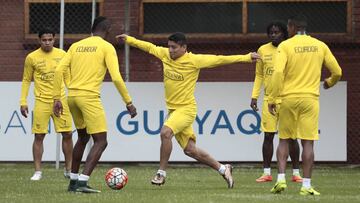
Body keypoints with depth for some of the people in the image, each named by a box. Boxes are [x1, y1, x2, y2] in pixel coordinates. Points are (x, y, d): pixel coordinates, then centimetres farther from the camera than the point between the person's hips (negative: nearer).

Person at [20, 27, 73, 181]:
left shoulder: (62, 54, 5)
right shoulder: (32, 57, -1)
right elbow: (26, 80, 6)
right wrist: (23, 102, 0)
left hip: (61, 99, 2)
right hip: (42, 101, -2)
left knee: (67, 134, 1)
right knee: (39, 136, -3)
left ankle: (68, 169, 14)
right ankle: (37, 171, 4)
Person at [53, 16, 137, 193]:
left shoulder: (76, 46, 15)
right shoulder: (107, 47, 0)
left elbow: (59, 70, 6)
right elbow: (116, 78, -10)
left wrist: (56, 99, 10)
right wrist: (129, 103, -3)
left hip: (72, 96, 6)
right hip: (89, 97, -6)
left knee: (83, 137, 25)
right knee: (101, 141, -2)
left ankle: (73, 181, 26)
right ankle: (83, 182, -17)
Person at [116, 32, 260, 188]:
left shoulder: (194, 60, -11)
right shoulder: (165, 54, 4)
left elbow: (219, 60, -8)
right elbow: (149, 47, 19)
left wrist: (246, 58, -10)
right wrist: (128, 40, 20)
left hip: (186, 108, -7)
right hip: (173, 109, 7)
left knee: (165, 132, -28)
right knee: (190, 150, 8)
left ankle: (161, 173, -17)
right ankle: (223, 169, 23)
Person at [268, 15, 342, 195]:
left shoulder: (285, 46, -3)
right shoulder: (320, 46, 6)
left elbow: (278, 72, -14)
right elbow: (337, 72, 11)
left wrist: (272, 98, -9)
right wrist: (329, 83, 33)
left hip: (288, 98, -1)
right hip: (310, 98, 1)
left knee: (284, 140, 11)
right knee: (308, 143, 1)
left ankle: (281, 179, 0)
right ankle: (306, 185, -2)